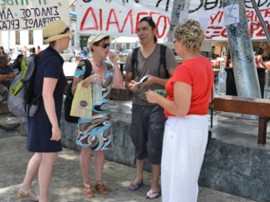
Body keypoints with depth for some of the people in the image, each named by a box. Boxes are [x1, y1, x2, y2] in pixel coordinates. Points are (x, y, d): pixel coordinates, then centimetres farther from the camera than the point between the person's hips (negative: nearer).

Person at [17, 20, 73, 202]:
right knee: (50, 157, 2)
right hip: (45, 115, -10)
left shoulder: (44, 55, 8)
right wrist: (55, 125, -24)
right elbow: (47, 95, -26)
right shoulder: (53, 61, -22)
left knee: (43, 153, 22)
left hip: (39, 111, 10)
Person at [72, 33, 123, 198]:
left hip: (104, 114, 4)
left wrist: (115, 63, -10)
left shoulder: (109, 67, 4)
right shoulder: (83, 66, -8)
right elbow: (74, 90, -8)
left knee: (101, 148, 10)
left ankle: (99, 181, 24)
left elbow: (119, 85, -9)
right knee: (87, 149, 4)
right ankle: (86, 183, 18)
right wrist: (88, 80, -23)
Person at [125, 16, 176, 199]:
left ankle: (155, 184, 16)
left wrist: (155, 79, -24)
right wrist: (130, 85, -10)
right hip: (138, 105, 4)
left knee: (154, 145, 0)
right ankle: (139, 177, 32)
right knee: (139, 142, 14)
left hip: (158, 106, -4)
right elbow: (127, 81, 14)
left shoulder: (166, 52, -8)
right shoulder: (133, 55, 5)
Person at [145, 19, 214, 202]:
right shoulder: (206, 64, 5)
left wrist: (157, 98, -12)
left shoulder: (184, 69, -23)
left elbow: (181, 110, -25)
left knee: (176, 176, 6)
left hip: (183, 126, -9)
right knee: (189, 176, 23)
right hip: (200, 124, 9)